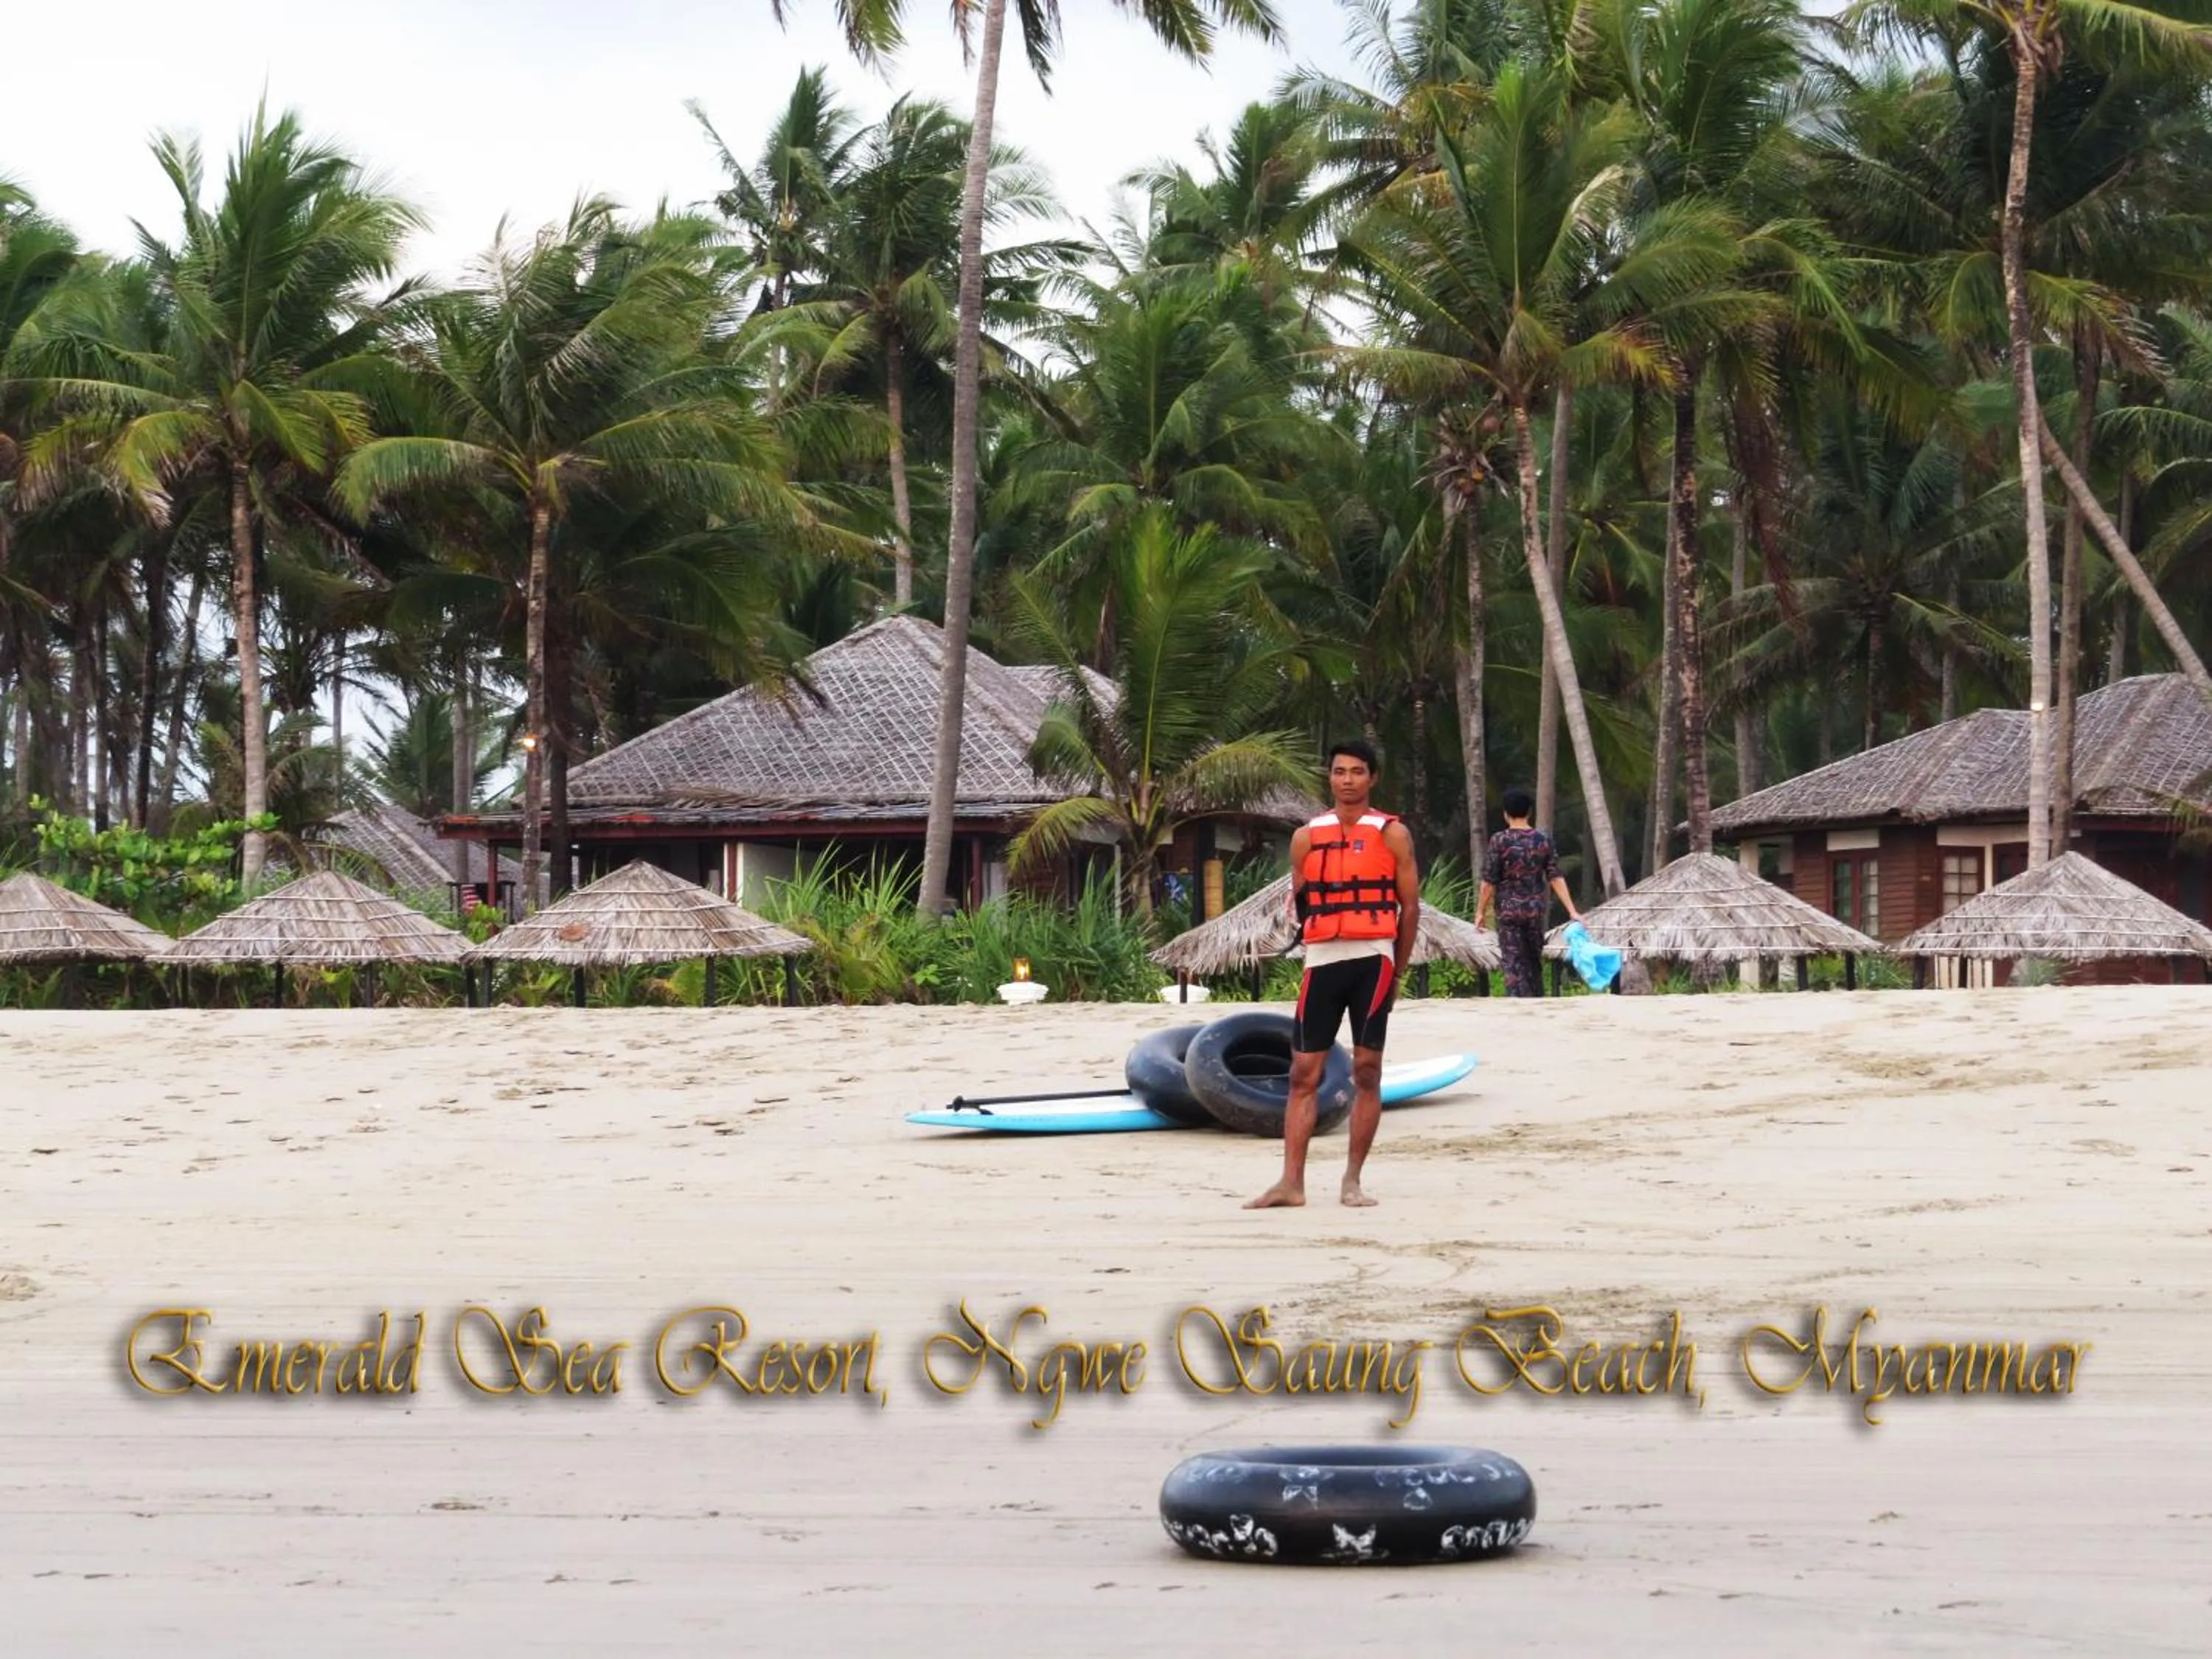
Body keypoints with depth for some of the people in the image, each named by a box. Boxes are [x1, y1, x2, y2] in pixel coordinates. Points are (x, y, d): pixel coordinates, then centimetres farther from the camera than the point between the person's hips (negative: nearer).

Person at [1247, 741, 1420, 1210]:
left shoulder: (1392, 834, 4)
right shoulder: (1307, 837, 12)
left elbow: (1410, 907, 4)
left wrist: (1395, 972, 3)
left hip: (1372, 960, -2)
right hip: (1322, 960, 3)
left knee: (1367, 1071, -1)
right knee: (1304, 1073, -2)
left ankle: (1353, 1181, 5)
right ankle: (1291, 1182, -3)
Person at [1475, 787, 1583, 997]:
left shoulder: (1500, 841, -10)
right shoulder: (1543, 840, 0)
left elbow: (1489, 882, -9)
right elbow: (1555, 879, -3)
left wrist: (1481, 912, 1)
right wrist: (1572, 911, -1)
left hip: (1509, 911, -3)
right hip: (1536, 911, 3)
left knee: (1514, 965, -2)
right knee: (1535, 963, 16)